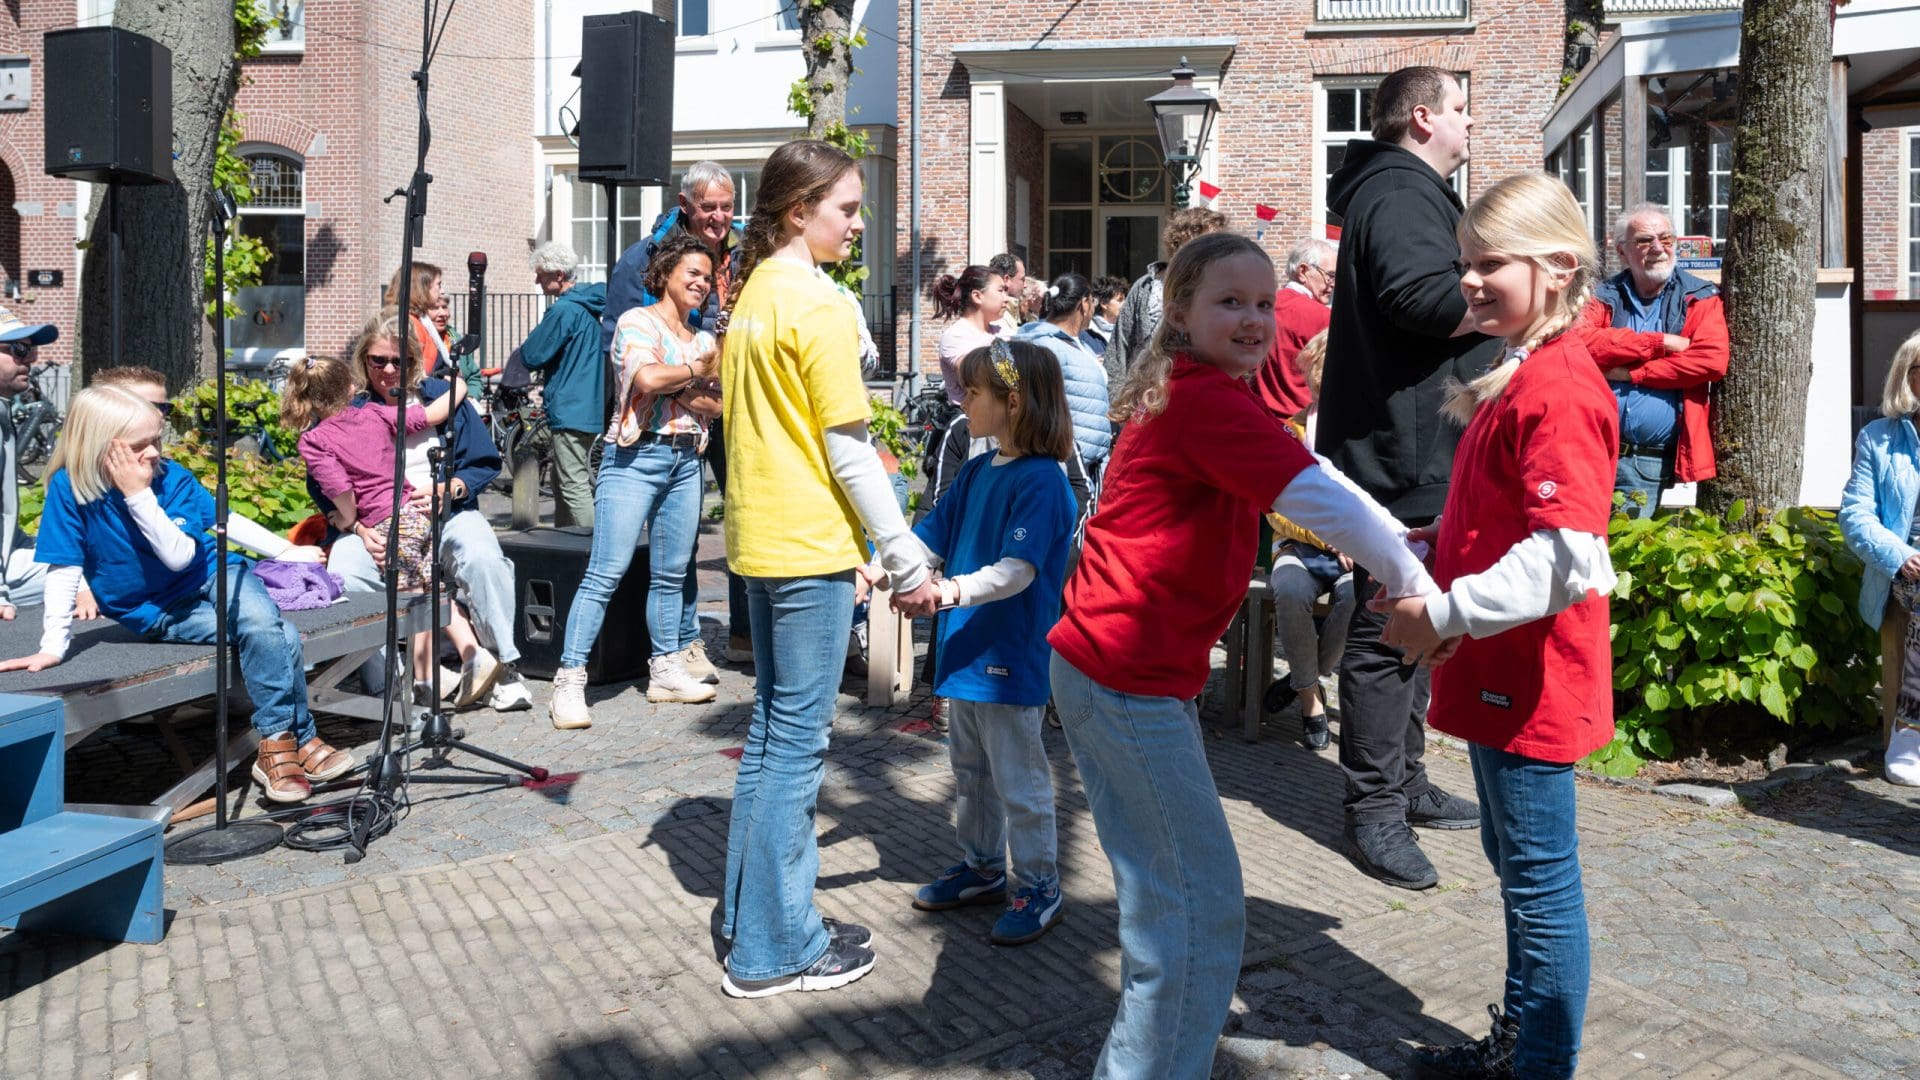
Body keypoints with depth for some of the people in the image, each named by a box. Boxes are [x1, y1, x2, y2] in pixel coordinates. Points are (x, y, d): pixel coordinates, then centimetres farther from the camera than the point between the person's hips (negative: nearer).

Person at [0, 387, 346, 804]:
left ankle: (280, 741, -18)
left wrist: (140, 495, -25)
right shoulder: (68, 488, -13)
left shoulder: (171, 476, -9)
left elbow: (180, 555, -18)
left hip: (212, 574, 2)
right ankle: (299, 738, -15)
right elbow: (63, 570, -13)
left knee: (262, 622, -32)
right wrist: (53, 646, -17)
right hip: (157, 613, -2)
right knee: (276, 637, -27)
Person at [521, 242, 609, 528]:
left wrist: (525, 345, 6)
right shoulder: (589, 305, 12)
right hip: (592, 407, 10)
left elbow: (532, 356, -14)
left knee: (574, 488, -8)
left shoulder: (564, 310, -17)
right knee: (563, 485, 18)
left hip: (570, 411, -10)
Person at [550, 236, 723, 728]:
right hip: (636, 457, -7)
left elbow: (717, 403, 7)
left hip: (686, 462, 7)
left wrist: (679, 390, -10)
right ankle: (570, 679, -7)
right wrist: (694, 372, -3)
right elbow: (647, 377, -19)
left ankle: (666, 669, 20)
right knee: (606, 572, -10)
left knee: (671, 573, 11)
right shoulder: (637, 322, -1)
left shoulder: (701, 339, 18)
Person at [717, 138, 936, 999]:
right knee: (797, 739, -1)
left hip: (759, 537, 9)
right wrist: (906, 561, -12)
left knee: (773, 726, 17)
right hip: (809, 546, -9)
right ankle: (775, 948, 9)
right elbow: (849, 451, -17)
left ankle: (753, 910, 27)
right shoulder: (818, 303, -15)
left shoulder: (753, 292, 12)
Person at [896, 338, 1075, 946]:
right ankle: (982, 867, 36)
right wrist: (877, 571, -2)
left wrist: (948, 592, -37)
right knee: (970, 771, 20)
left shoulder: (1041, 481, -17)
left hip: (1011, 657, -9)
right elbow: (930, 538, 11)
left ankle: (1038, 885, 18)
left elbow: (1017, 571, -26)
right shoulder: (976, 473, 9)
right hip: (965, 649, 9)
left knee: (1018, 779, 3)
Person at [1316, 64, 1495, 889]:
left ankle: (1403, 781, 28)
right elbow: (1421, 296, -30)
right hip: (1403, 456, -12)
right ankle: (1374, 812, 2)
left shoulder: (1409, 192, 24)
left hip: (1416, 454, 12)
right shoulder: (1399, 192, -13)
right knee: (1387, 632, -6)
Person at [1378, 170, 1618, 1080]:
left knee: (1540, 877, 3)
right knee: (1514, 861, 21)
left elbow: (1564, 556, -27)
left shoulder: (1560, 391, -19)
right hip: (1496, 669, 11)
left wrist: (1447, 612, -24)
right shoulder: (1517, 377, 13)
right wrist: (1429, 550, 7)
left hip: (1533, 680, -11)